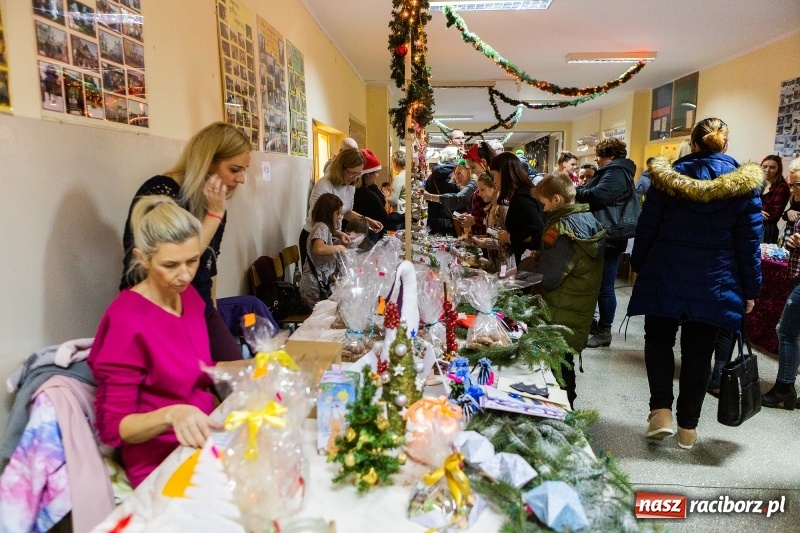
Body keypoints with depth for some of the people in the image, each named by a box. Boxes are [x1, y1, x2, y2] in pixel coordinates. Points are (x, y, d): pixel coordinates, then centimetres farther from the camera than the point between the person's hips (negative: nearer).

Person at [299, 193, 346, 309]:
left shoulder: (324, 227, 12)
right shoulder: (321, 227, -16)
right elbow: (319, 248, -35)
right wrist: (340, 247, -20)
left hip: (320, 283, 9)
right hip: (315, 287, -9)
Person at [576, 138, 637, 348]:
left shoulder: (616, 173, -14)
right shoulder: (613, 171, 20)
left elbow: (598, 196, -28)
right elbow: (593, 193, 18)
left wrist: (575, 193, -13)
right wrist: (580, 192, 0)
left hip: (607, 239, -11)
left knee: (604, 287, -4)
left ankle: (604, 332, 5)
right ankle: (591, 323, 28)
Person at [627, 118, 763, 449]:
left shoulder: (668, 176, -2)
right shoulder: (745, 184, -1)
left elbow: (646, 228, -1)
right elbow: (749, 242, -1)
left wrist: (638, 266, 10)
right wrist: (750, 289, 5)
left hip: (665, 278, -1)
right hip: (713, 284, 1)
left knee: (658, 339, 15)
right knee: (698, 352, 9)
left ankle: (661, 410, 1)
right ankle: (688, 427, 18)